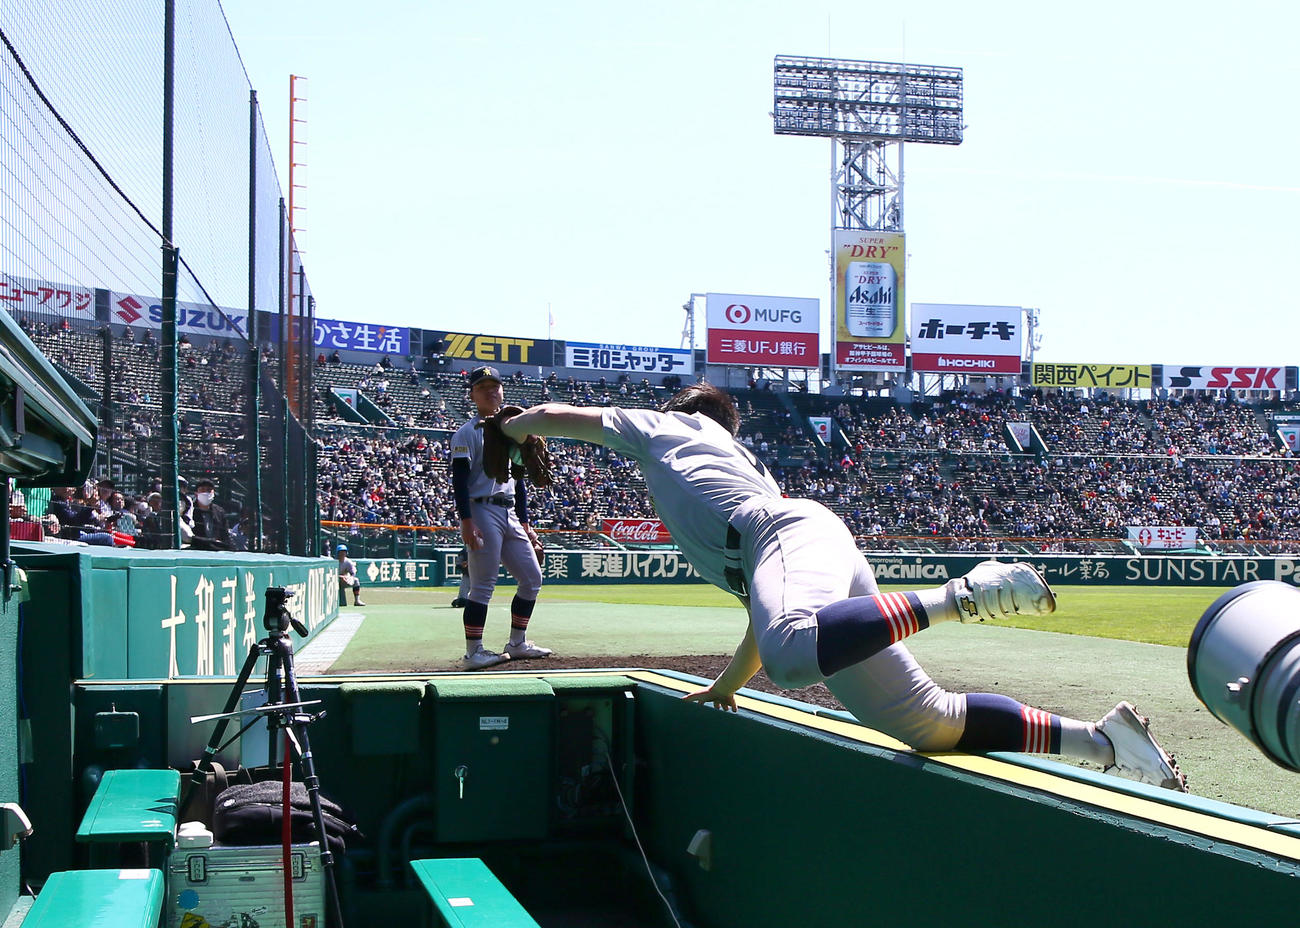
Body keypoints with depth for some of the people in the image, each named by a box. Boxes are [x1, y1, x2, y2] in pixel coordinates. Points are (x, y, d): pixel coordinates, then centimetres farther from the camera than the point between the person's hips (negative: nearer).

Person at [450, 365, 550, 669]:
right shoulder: (467, 433, -3)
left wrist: (525, 525, 17)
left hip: (510, 515, 8)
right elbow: (459, 480, -11)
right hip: (482, 511, -8)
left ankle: (517, 643, 18)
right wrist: (467, 522, -21)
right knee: (483, 585, -9)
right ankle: (474, 652, -4)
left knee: (532, 578, 8)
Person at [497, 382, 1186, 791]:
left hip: (793, 533, -8)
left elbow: (552, 416, 30)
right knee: (928, 720, -2)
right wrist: (728, 684, 49)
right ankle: (1103, 741, -3)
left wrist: (514, 427, 52)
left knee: (790, 653, -40)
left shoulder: (664, 426, 28)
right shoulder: (747, 461, 44)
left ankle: (962, 595, -40)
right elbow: (762, 605, 42)